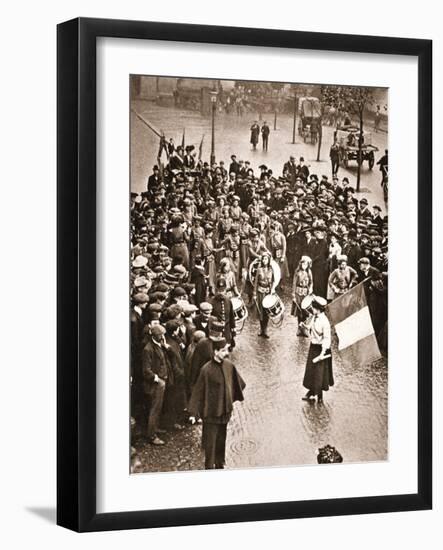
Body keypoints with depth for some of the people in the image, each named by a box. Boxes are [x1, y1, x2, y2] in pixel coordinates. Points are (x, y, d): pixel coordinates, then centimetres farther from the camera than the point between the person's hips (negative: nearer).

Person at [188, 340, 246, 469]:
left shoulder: (229, 365, -3)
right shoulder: (206, 369, -19)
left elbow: (237, 383, 15)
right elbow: (198, 392, -15)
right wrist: (193, 412, -15)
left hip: (224, 410, 6)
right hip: (211, 412, -6)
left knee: (221, 440, 18)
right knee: (210, 442, 1)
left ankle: (220, 465, 33)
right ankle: (209, 468, 11)